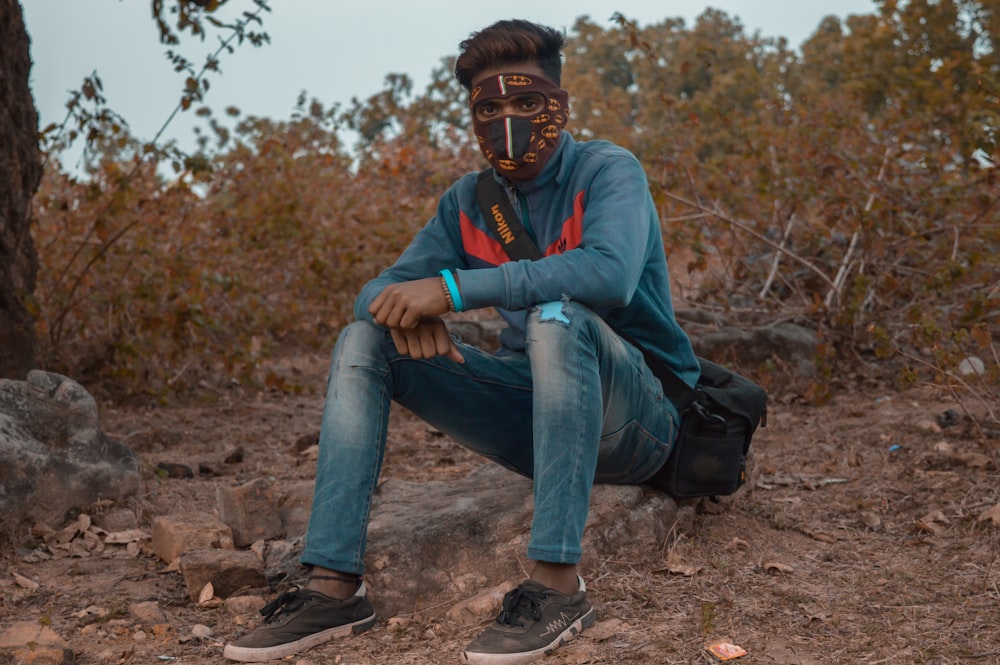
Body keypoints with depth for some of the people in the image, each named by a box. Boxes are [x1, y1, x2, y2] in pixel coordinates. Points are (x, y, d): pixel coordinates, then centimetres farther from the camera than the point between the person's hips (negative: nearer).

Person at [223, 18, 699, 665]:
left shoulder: (607, 170, -10)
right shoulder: (470, 201, 8)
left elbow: (610, 271, -32)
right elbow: (379, 290, 4)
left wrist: (453, 288, -32)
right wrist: (408, 309, -22)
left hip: (636, 419, -6)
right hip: (534, 412, 6)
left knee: (555, 315, -36)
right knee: (362, 341, -7)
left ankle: (559, 582, -35)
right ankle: (335, 585, -16)